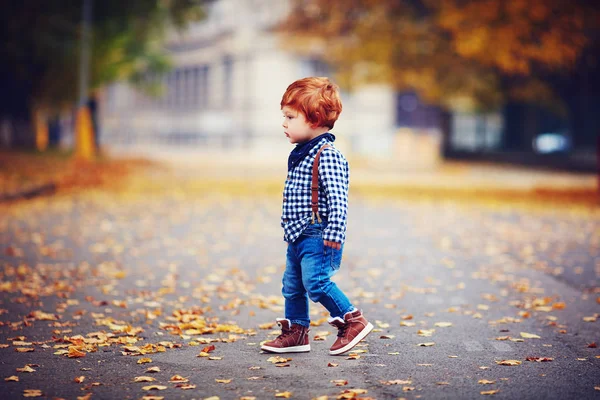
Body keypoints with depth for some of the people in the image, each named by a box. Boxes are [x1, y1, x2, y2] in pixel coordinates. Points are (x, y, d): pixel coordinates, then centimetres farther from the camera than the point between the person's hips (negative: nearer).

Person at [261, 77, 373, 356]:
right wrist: (290, 227, 26)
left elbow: (337, 197, -23)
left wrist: (333, 234, -27)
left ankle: (353, 321, -3)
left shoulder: (327, 155, -17)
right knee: (292, 285, 13)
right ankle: (296, 332, 23)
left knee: (316, 281, -16)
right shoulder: (301, 154, 14)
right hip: (298, 235, 10)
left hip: (318, 235, -10)